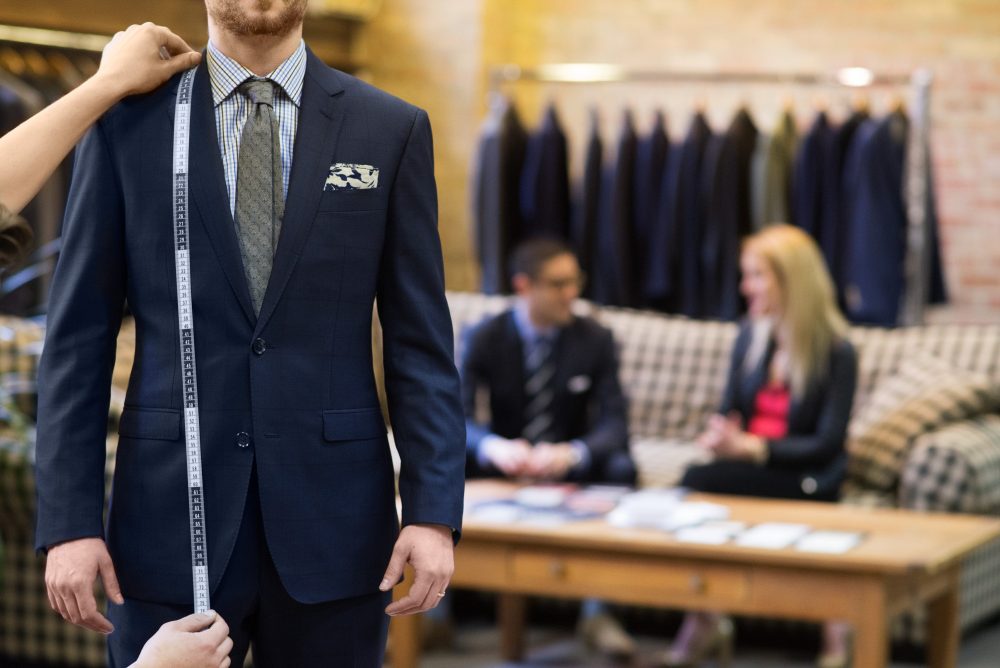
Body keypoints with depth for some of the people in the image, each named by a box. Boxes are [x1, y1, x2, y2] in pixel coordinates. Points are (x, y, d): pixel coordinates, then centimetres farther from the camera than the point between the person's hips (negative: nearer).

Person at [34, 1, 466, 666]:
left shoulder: (392, 130, 4)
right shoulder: (126, 122, 3)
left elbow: (420, 341, 3)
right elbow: (79, 336, 1)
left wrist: (436, 513, -5)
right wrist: (70, 522, -5)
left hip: (334, 524, 1)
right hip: (171, 520, 0)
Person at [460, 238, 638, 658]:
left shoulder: (595, 339, -6)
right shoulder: (484, 338, -7)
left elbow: (614, 424, -16)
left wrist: (571, 454, -40)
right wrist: (493, 447, -43)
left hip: (571, 466, 0)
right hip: (505, 463, 0)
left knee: (620, 468, -33)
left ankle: (597, 612, -24)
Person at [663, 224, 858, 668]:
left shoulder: (837, 352, -7)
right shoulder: (751, 337, 10)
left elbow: (828, 443, -11)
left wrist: (749, 447, -22)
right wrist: (720, 434, -12)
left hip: (804, 481, -5)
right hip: (747, 466, 5)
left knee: (700, 482, -30)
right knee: (694, 481, -30)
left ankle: (705, 622, -20)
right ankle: (703, 622, -28)